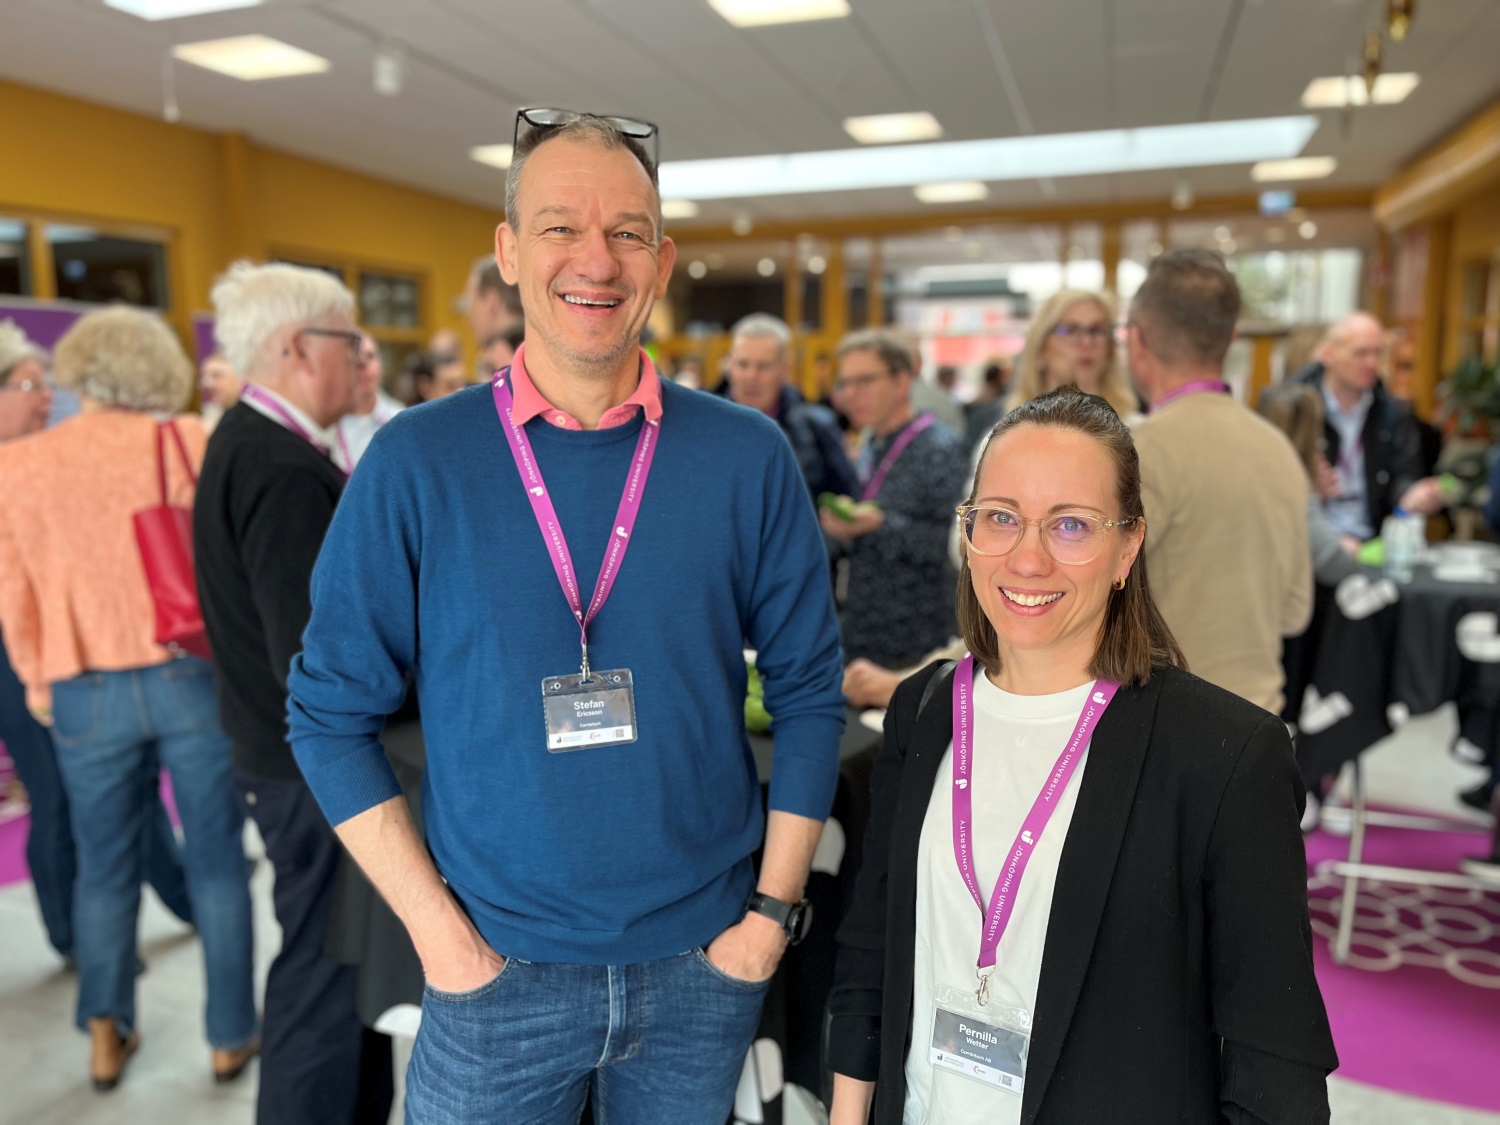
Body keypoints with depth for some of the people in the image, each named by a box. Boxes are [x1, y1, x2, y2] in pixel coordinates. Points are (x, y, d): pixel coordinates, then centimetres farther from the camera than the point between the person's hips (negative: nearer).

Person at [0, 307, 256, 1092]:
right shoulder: (183, 441, -4)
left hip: (88, 692, 2)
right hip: (190, 673, -2)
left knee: (104, 864, 19)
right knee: (215, 859, 9)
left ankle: (105, 1028, 21)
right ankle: (230, 1034, 19)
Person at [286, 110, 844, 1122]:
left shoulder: (750, 458, -6)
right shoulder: (417, 461, -8)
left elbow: (809, 691, -1)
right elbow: (333, 714, -3)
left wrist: (774, 909, -4)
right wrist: (438, 928, -7)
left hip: (706, 960, 2)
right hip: (500, 966, -1)